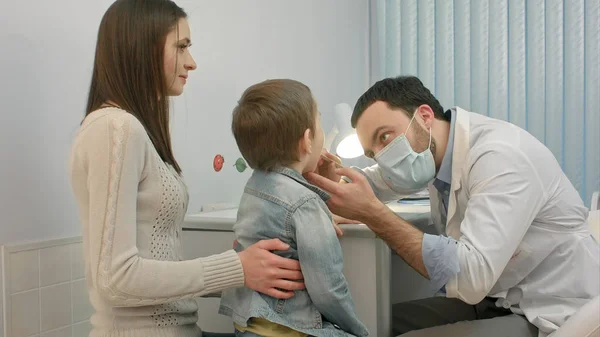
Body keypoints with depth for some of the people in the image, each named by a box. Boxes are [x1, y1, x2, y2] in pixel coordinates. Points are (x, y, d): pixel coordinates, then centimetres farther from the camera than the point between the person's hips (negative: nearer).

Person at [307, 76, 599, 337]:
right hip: (500, 302, 8)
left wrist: (372, 213, -30)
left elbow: (471, 277, -34)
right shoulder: (433, 151, 1)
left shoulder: (500, 156, -25)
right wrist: (331, 176, -10)